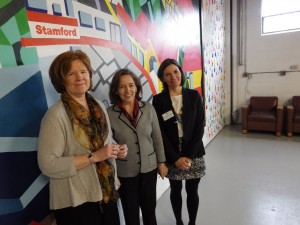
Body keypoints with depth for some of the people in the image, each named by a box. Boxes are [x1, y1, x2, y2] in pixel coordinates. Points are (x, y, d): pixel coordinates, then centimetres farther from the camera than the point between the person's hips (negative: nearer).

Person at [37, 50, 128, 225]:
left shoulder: (99, 106, 2)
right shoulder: (56, 115, -18)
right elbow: (48, 165, -22)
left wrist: (117, 149, -7)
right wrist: (94, 156, -24)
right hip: (75, 201, -6)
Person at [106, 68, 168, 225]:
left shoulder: (148, 108, -7)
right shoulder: (109, 114, -13)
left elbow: (157, 138, 1)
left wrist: (161, 162, 5)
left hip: (149, 168, 2)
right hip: (125, 173, -1)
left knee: (150, 210, 20)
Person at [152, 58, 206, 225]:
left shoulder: (194, 96, -2)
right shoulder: (158, 100, -5)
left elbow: (200, 127, -4)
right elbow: (160, 132, -6)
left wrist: (189, 155, -11)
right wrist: (175, 158, -11)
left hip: (194, 153, 1)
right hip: (172, 155, 0)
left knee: (192, 191, 12)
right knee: (175, 190, 15)